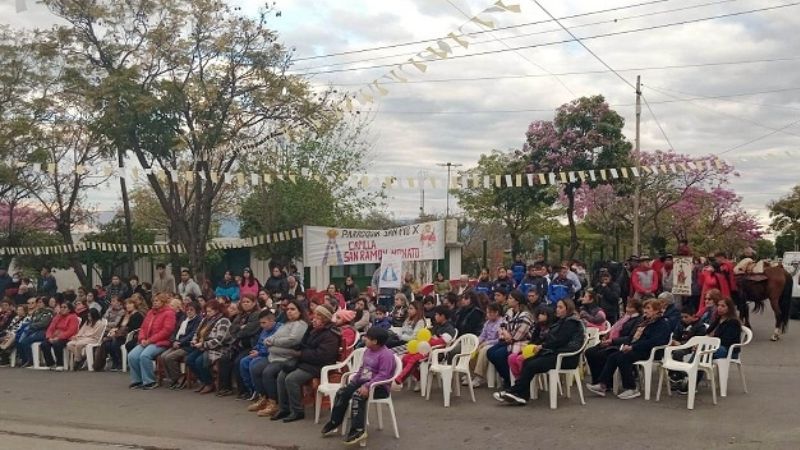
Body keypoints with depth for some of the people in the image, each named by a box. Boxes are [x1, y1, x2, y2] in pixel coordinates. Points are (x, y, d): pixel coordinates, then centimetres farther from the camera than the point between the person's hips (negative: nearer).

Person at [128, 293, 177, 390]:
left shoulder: (169, 313, -4)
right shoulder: (150, 312, 20)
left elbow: (166, 331, -14)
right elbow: (143, 328, 20)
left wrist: (150, 340, -15)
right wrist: (142, 339, -1)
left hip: (160, 343, -7)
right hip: (146, 342, 7)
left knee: (144, 355, -31)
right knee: (132, 355, -16)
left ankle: (149, 382, -19)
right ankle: (137, 381, -5)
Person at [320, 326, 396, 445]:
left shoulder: (386, 355, -21)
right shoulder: (368, 351, 11)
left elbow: (383, 375, -27)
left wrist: (367, 386, -33)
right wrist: (353, 379, 9)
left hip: (379, 386, -10)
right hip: (363, 381, 10)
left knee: (357, 396, -34)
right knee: (342, 392, -4)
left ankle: (358, 430, -31)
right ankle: (334, 423, 7)